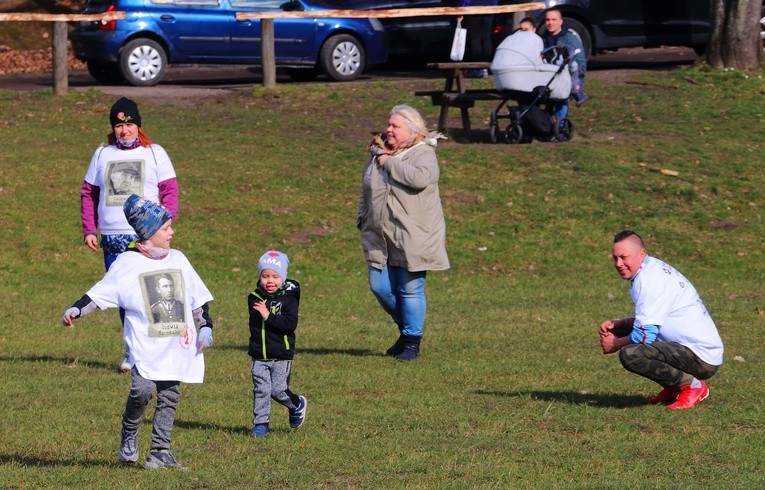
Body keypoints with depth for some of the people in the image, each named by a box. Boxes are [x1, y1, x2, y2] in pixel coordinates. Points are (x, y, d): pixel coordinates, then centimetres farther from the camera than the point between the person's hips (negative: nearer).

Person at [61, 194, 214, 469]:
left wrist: (205, 327, 9)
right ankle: (129, 436, 5)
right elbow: (100, 293, -2)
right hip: (144, 343, -4)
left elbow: (198, 298, 19)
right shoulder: (126, 263, -3)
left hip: (177, 344, 4)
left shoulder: (177, 260, 11)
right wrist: (76, 310, -15)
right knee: (143, 388, -20)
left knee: (169, 396, 2)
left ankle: (160, 451, 9)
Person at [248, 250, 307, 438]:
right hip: (259, 356, 3)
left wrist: (269, 316, -27)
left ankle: (297, 405, 25)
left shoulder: (288, 299, -8)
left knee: (278, 390, -4)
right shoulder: (255, 298, 5)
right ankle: (260, 423, 9)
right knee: (260, 390, 0)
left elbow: (291, 323, -21)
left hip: (281, 356, -3)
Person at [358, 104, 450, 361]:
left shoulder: (423, 154, -7)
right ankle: (406, 328, 27)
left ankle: (412, 342, 9)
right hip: (380, 237, 6)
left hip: (412, 238, -6)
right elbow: (365, 192, 24)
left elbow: (421, 177, -30)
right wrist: (362, 220, 23)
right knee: (380, 287, 5)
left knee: (410, 290, -3)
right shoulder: (378, 152, 12)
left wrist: (389, 163, -20)